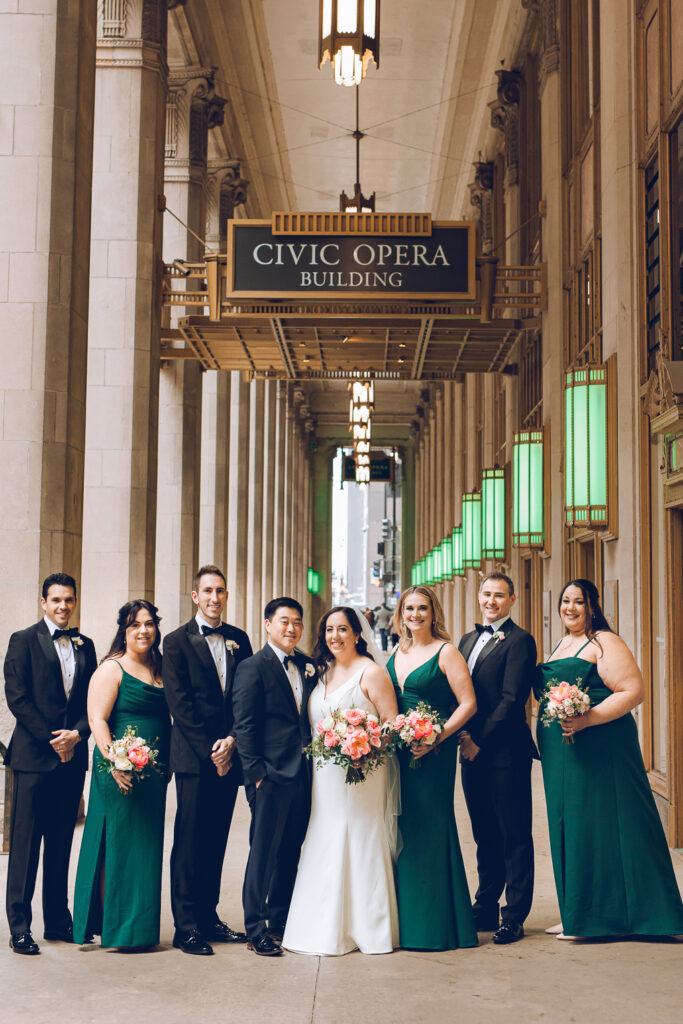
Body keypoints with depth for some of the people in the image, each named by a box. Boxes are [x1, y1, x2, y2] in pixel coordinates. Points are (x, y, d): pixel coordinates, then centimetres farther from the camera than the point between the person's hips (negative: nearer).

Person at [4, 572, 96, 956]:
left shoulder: (84, 645, 14)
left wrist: (77, 734, -6)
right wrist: (51, 739, -11)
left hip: (73, 756, 5)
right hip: (34, 755, -4)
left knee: (61, 842, 10)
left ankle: (58, 921, 18)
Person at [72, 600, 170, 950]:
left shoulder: (159, 670, 14)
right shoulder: (111, 669, -6)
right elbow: (97, 719, -14)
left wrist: (168, 763, 12)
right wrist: (113, 761, -24)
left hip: (154, 772, 7)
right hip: (121, 772, -7)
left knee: (145, 845, 11)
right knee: (117, 843, -2)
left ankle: (139, 925, 20)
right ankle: (113, 927, 5)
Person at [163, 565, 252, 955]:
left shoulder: (239, 639, 12)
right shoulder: (177, 641, -1)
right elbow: (180, 704, -7)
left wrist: (232, 741, -6)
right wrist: (209, 750, -11)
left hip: (229, 755, 4)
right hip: (194, 758, -4)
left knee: (216, 841, 10)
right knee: (190, 842, -1)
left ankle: (209, 917, 19)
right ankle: (186, 926, 4)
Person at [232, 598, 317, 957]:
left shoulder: (306, 667, 14)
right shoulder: (253, 667, -5)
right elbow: (245, 726, -9)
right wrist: (256, 773, -13)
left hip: (302, 776, 6)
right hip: (271, 776, -6)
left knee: (290, 852, 13)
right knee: (264, 851, 0)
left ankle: (281, 923, 25)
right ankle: (255, 930, 9)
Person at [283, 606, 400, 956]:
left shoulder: (370, 672, -5)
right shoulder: (323, 672, 15)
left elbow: (393, 724, -9)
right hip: (325, 776, 7)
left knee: (360, 843, -2)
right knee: (325, 845, 7)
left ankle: (365, 927, 8)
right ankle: (330, 927, 15)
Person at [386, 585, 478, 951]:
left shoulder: (445, 652, -5)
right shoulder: (397, 653, 14)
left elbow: (468, 703, -10)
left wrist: (436, 738, -19)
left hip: (433, 752, -6)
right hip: (398, 751, 6)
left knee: (430, 827, -4)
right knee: (403, 828, 8)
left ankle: (436, 922, 6)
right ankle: (405, 920, 17)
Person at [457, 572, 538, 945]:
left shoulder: (520, 641, -7)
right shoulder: (468, 640, 17)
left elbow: (512, 700, -14)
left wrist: (480, 742, -14)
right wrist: (461, 735, 1)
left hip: (505, 751, -7)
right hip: (473, 751, 7)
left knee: (514, 837, 0)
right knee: (485, 836, 15)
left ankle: (514, 918, 6)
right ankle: (485, 909, 24)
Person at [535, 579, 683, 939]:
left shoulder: (604, 643, -8)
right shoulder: (561, 646, 19)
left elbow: (633, 691, -17)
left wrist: (586, 720, -24)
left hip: (598, 748, -9)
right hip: (562, 754, 9)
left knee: (599, 826, -4)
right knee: (571, 829, 11)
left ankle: (607, 915, 5)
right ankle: (578, 914, 19)